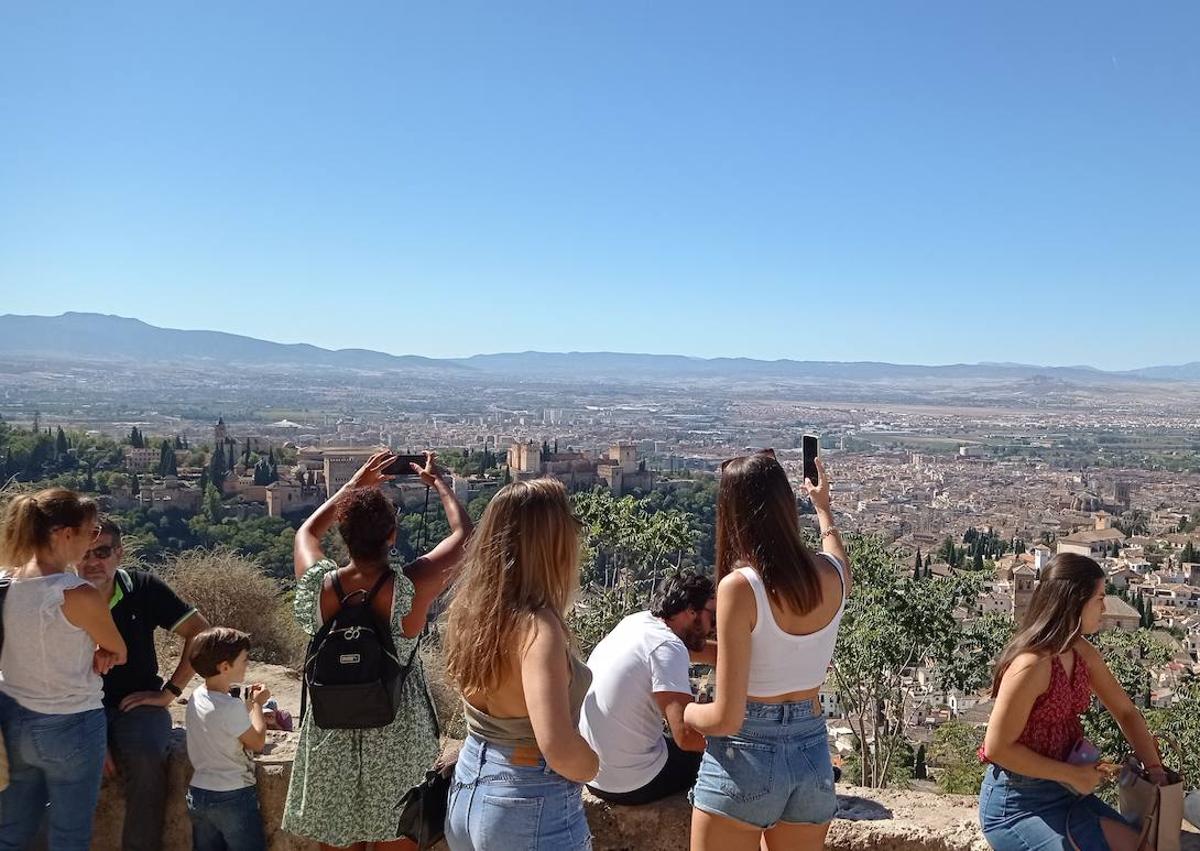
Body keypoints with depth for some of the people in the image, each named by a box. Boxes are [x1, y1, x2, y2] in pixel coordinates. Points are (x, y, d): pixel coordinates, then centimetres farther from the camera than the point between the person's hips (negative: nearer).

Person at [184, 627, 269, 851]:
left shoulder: (196, 696, 1)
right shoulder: (232, 707, -24)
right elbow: (257, 743, -10)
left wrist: (248, 702, 11)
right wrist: (257, 704, 1)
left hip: (197, 793, 8)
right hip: (233, 797, -8)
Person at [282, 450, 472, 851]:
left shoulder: (317, 585, -14)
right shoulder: (411, 588, -21)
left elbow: (306, 532, 10)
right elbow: (463, 533, -3)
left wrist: (356, 484, 15)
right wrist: (437, 480, 10)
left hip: (330, 738, 2)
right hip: (397, 740, -2)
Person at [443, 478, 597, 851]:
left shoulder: (469, 609, -4)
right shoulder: (537, 626, -27)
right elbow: (558, 747, -34)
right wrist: (592, 766, -14)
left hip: (468, 792, 7)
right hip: (531, 805, -7)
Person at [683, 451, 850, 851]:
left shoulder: (740, 587, -21)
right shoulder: (833, 575, -4)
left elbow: (726, 717, -20)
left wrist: (683, 711, 0)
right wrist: (824, 506, 43)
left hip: (745, 758, -5)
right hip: (813, 756, 5)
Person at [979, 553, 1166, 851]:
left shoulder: (1083, 653, 0)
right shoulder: (1031, 666, -27)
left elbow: (1126, 712, 13)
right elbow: (997, 748, -24)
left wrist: (1155, 769, 5)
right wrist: (1072, 774, -17)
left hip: (1065, 792, 8)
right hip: (1017, 804, -8)